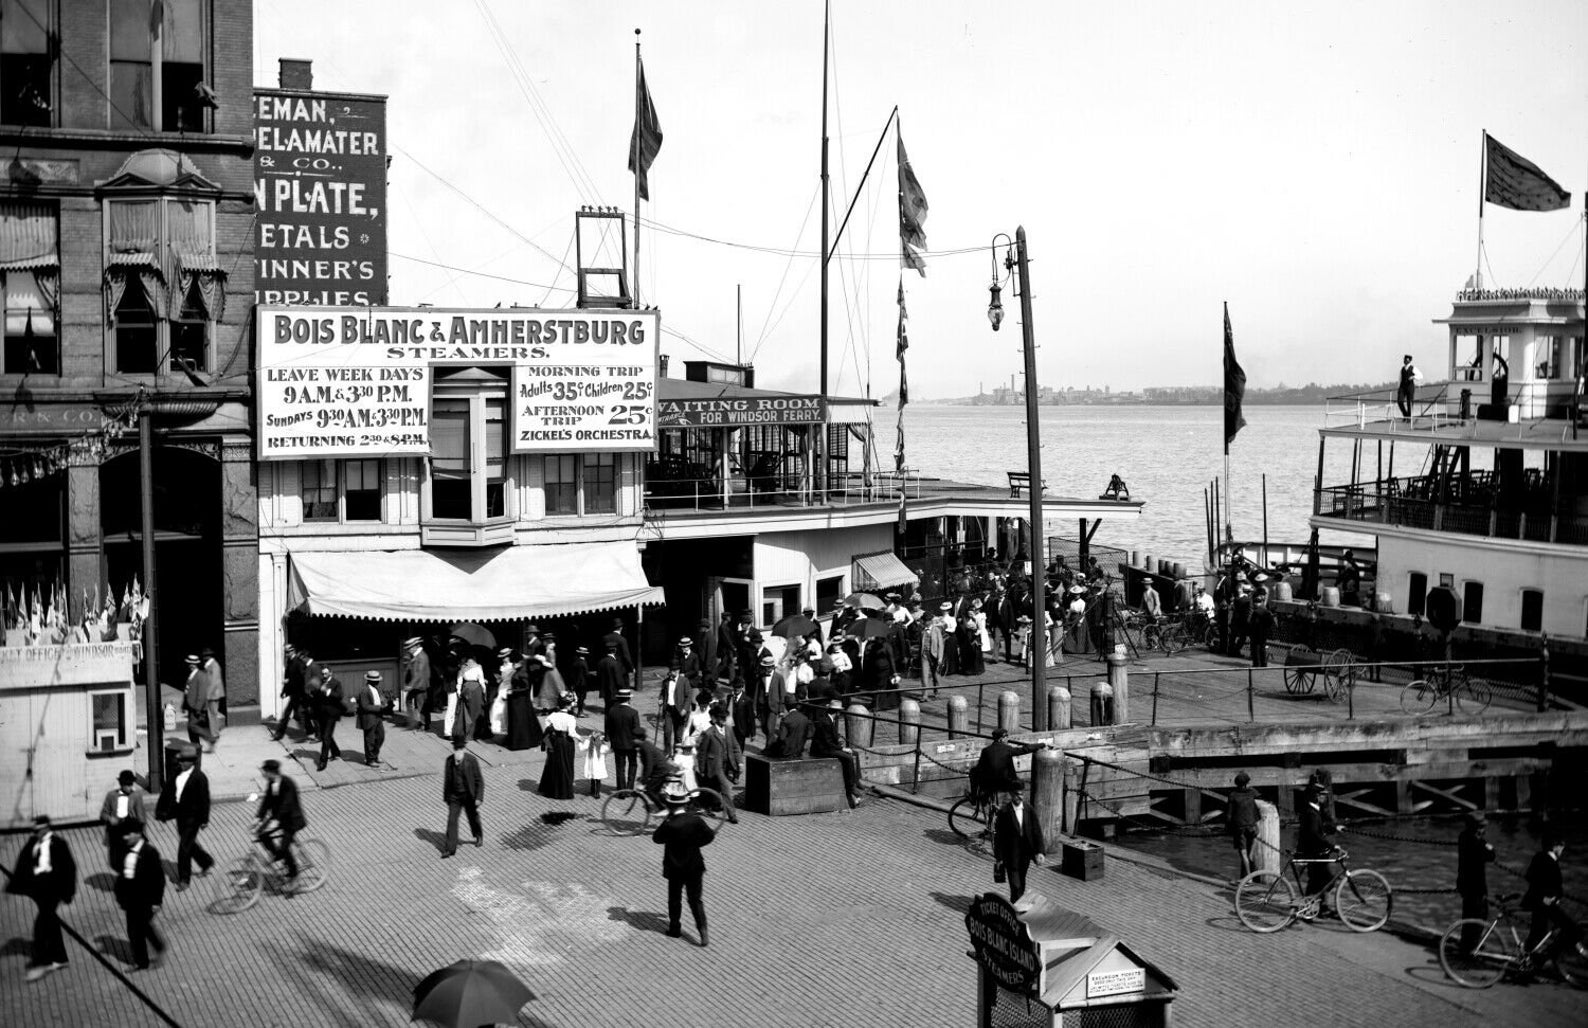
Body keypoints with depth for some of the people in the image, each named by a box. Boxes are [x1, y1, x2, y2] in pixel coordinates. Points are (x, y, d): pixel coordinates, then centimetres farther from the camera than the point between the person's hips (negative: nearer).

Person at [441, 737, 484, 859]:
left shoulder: (471, 760, -17)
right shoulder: (449, 761, -7)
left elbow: (479, 780, -12)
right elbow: (447, 780, 6)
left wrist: (479, 798, -16)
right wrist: (445, 797, 11)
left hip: (469, 796, -2)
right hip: (454, 796, 2)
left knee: (473, 818, 17)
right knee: (452, 820, -6)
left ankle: (479, 836, 45)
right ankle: (450, 848, -3)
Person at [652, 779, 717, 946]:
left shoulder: (670, 825, -22)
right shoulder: (695, 819, -11)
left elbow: (656, 838, -7)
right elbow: (709, 835, -3)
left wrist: (666, 819, -7)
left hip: (675, 868, -3)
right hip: (695, 866, 3)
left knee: (674, 898, 16)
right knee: (695, 899, 11)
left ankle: (675, 929, 26)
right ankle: (702, 928, -1)